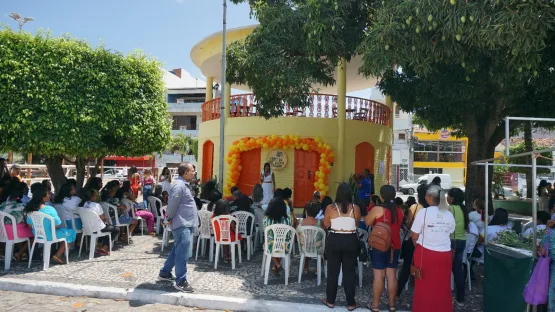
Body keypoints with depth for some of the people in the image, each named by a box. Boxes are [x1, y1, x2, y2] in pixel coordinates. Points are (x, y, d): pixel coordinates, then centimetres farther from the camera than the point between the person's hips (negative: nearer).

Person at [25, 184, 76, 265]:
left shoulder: (30, 209, -8)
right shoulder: (49, 209, -29)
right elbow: (58, 225, -21)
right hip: (49, 236, -7)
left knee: (63, 229, 30)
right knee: (71, 232, 15)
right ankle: (57, 256, 10)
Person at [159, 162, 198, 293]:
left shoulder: (184, 185, 15)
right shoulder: (179, 186, -19)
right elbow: (172, 205, -20)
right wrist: (169, 218, -7)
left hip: (186, 224, 10)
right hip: (182, 225, -10)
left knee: (177, 250, 19)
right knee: (182, 253, -5)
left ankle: (165, 273, 32)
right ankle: (181, 281, 2)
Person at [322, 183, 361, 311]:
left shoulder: (330, 208, -7)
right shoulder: (355, 208, -5)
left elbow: (326, 224, 5)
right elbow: (357, 224, 10)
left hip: (334, 240, 0)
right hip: (351, 241, 1)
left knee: (333, 271, 11)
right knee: (349, 272, 9)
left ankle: (330, 300, 21)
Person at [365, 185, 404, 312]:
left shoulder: (377, 209, -13)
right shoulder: (400, 211, 3)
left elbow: (368, 222, -1)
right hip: (395, 246, 5)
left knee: (379, 275, 1)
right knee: (392, 275, 10)